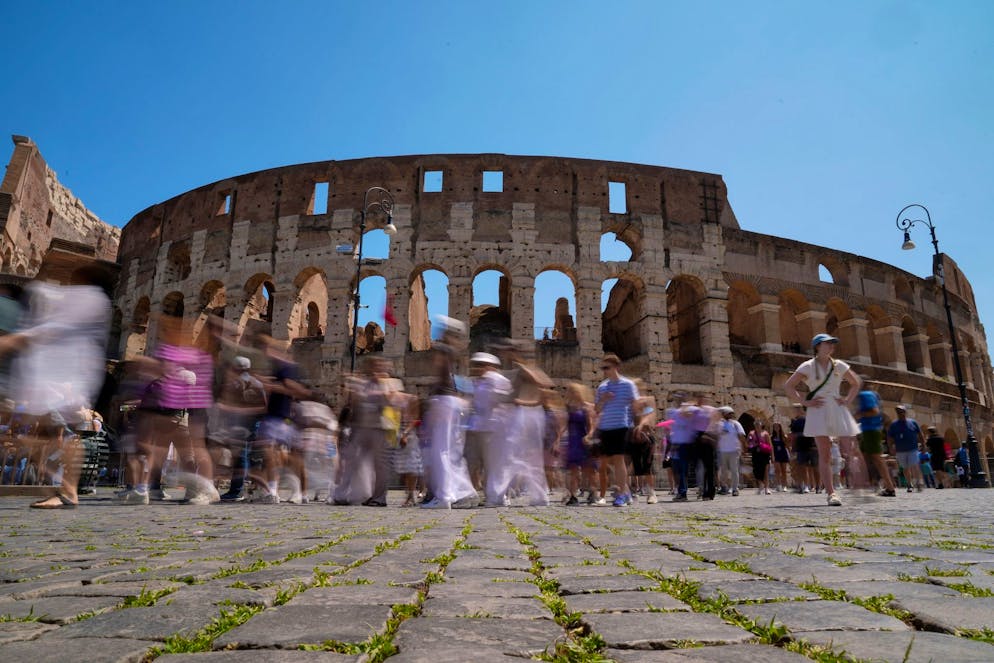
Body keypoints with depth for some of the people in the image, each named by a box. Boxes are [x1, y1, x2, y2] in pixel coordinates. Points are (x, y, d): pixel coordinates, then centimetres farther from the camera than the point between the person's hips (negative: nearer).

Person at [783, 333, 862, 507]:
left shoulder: (839, 366, 10)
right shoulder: (808, 367, 0)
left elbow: (856, 383, 23)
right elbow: (788, 386, -1)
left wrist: (847, 400, 8)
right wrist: (805, 401, -7)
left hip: (838, 410, 3)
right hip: (818, 411, -3)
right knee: (824, 453, -5)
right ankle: (831, 493, -4)